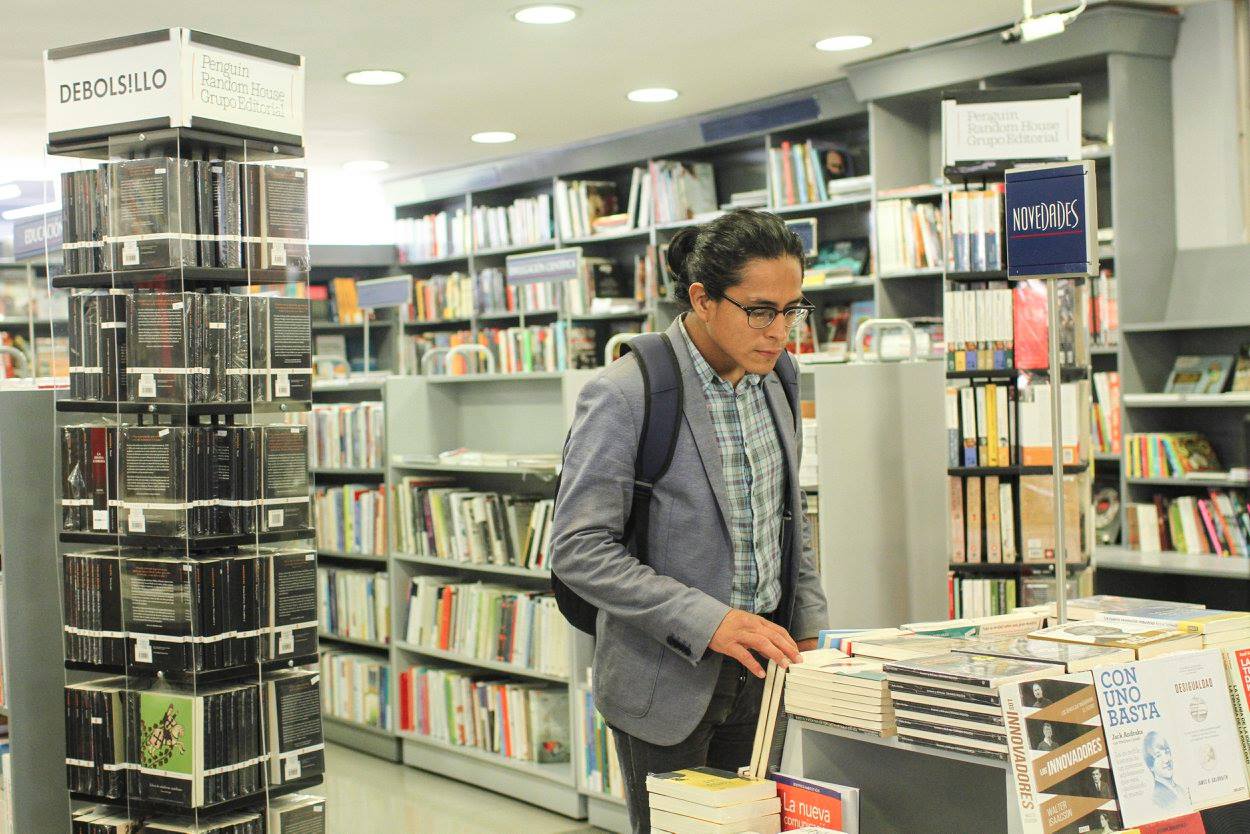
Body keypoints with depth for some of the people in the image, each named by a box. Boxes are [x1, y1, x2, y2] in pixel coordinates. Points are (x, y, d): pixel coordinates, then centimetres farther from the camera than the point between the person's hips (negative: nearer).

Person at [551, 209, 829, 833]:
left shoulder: (768, 382, 5)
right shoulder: (623, 395, -18)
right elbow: (578, 550, -20)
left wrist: (807, 625, 10)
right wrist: (708, 621, -26)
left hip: (759, 658, 6)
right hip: (669, 675, -6)